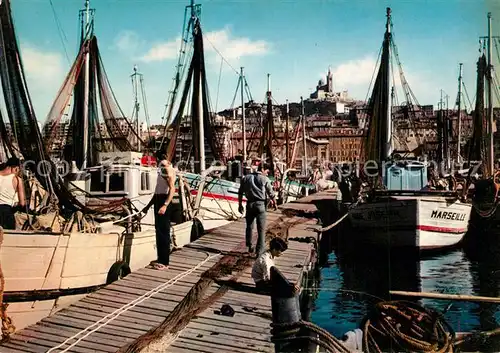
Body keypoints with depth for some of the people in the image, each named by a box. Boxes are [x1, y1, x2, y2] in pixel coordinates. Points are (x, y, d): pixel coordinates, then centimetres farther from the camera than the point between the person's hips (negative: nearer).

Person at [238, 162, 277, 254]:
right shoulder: (265, 179, -4)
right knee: (261, 229, 1)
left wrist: (240, 205, 17)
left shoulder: (246, 178, 8)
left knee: (249, 227, 18)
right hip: (260, 204, -4)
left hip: (250, 204, 4)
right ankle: (260, 250, 0)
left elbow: (240, 193, 10)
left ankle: (249, 246, 26)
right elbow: (271, 193, 1)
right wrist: (274, 203, 18)